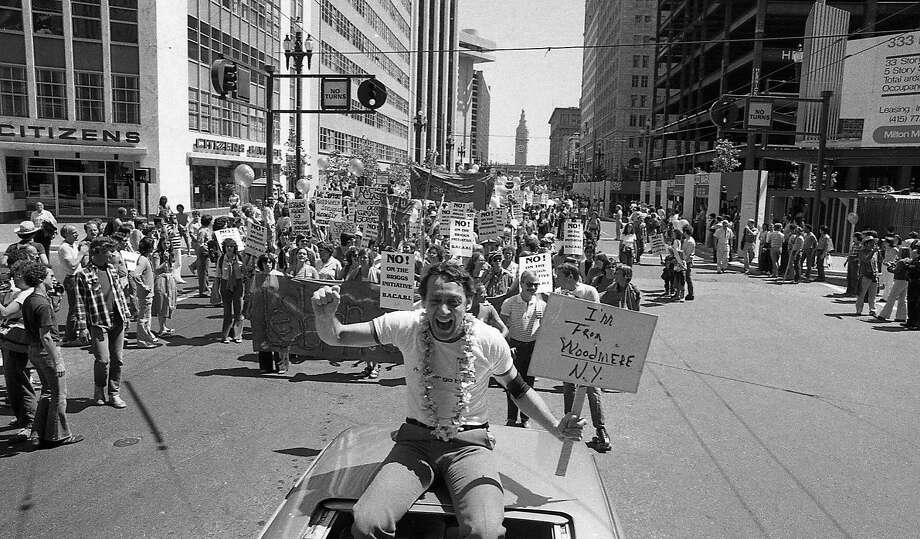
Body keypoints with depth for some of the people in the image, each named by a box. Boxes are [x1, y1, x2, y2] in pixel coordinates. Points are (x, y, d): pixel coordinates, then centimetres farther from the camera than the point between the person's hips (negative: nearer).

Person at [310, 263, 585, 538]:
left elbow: (518, 389, 7)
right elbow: (336, 337, -5)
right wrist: (325, 316, -28)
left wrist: (556, 428, -6)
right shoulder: (405, 325, -10)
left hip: (469, 444, -1)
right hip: (415, 441, 1)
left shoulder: (490, 340, -10)